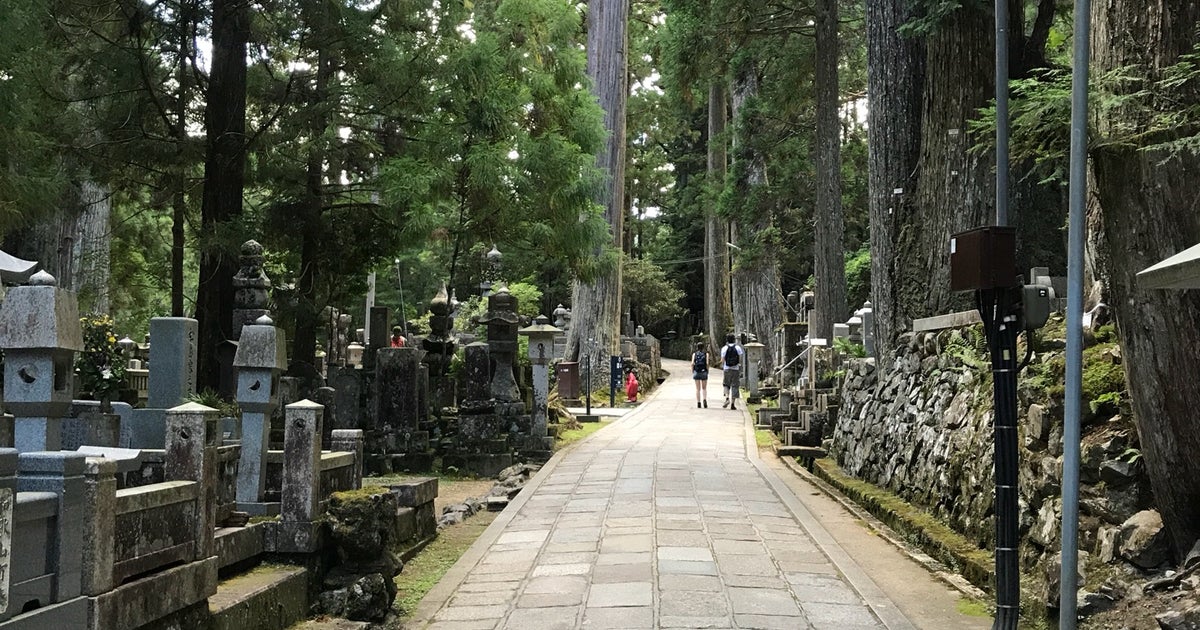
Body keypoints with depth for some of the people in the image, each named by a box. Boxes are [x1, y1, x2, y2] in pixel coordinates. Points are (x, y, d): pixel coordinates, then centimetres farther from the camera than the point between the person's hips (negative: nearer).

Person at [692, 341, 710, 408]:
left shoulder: (694, 354, 6)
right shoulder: (706, 354, 3)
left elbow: (692, 363, -4)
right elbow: (707, 363, -9)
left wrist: (692, 373, 2)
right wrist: (707, 371, 1)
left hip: (696, 372, 1)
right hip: (704, 372, -1)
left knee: (698, 389, 6)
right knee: (704, 388, 9)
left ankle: (698, 403, 2)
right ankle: (704, 400, -14)